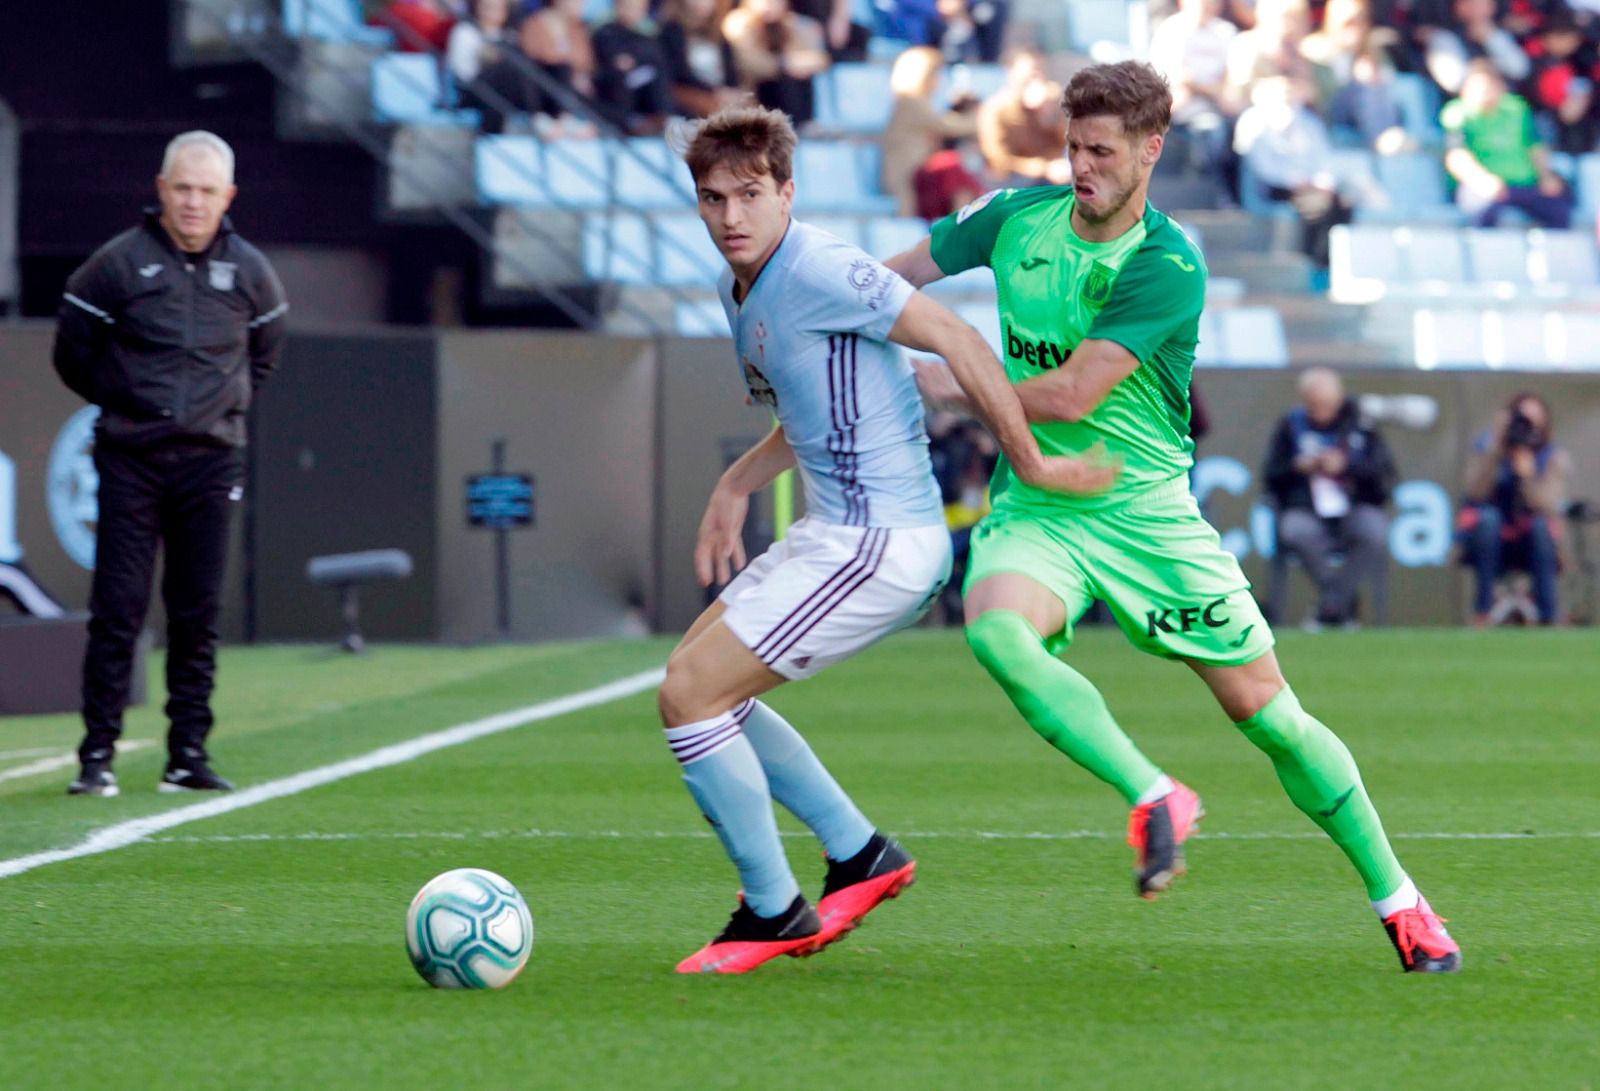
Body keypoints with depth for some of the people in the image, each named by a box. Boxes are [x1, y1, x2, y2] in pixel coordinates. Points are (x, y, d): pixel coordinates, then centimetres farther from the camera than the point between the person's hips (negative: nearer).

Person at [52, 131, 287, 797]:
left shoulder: (249, 272, 4)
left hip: (211, 461, 3)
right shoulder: (118, 264, -6)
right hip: (130, 461, -3)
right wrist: (123, 403, 9)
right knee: (116, 607, -6)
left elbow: (263, 354, 22)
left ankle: (188, 753, 9)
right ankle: (98, 754, -5)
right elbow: (73, 353, 5)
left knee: (198, 614, 4)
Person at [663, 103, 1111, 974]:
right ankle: (859, 854, 22)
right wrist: (735, 488, 18)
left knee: (690, 698, -8)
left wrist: (1033, 465, -14)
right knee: (698, 682, 19)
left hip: (877, 544, -10)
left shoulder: (819, 273, -18)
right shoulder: (740, 290, 12)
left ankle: (773, 914, 5)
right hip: (837, 534, 10)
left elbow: (955, 340, -18)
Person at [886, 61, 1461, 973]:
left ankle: (1397, 898, 15)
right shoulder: (1020, 218, 1)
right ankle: (1155, 799, -26)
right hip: (1035, 509, 3)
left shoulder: (1167, 266, -16)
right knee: (996, 628, -33)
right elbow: (902, 273, 17)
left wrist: (955, 386, -15)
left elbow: (1072, 395, -23)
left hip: (1147, 514, -3)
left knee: (1269, 715, -1)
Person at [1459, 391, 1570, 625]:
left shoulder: (1555, 458, -6)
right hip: (1488, 541, 0)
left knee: (1541, 525, -32)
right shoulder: (1487, 446, -4)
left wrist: (1527, 472, -36)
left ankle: (1549, 620, -30)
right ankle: (1482, 613, -29)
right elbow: (1477, 492, -20)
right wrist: (1496, 451, -28)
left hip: (1532, 545, 0)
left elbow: (1548, 508, -21)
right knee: (1488, 516, -32)